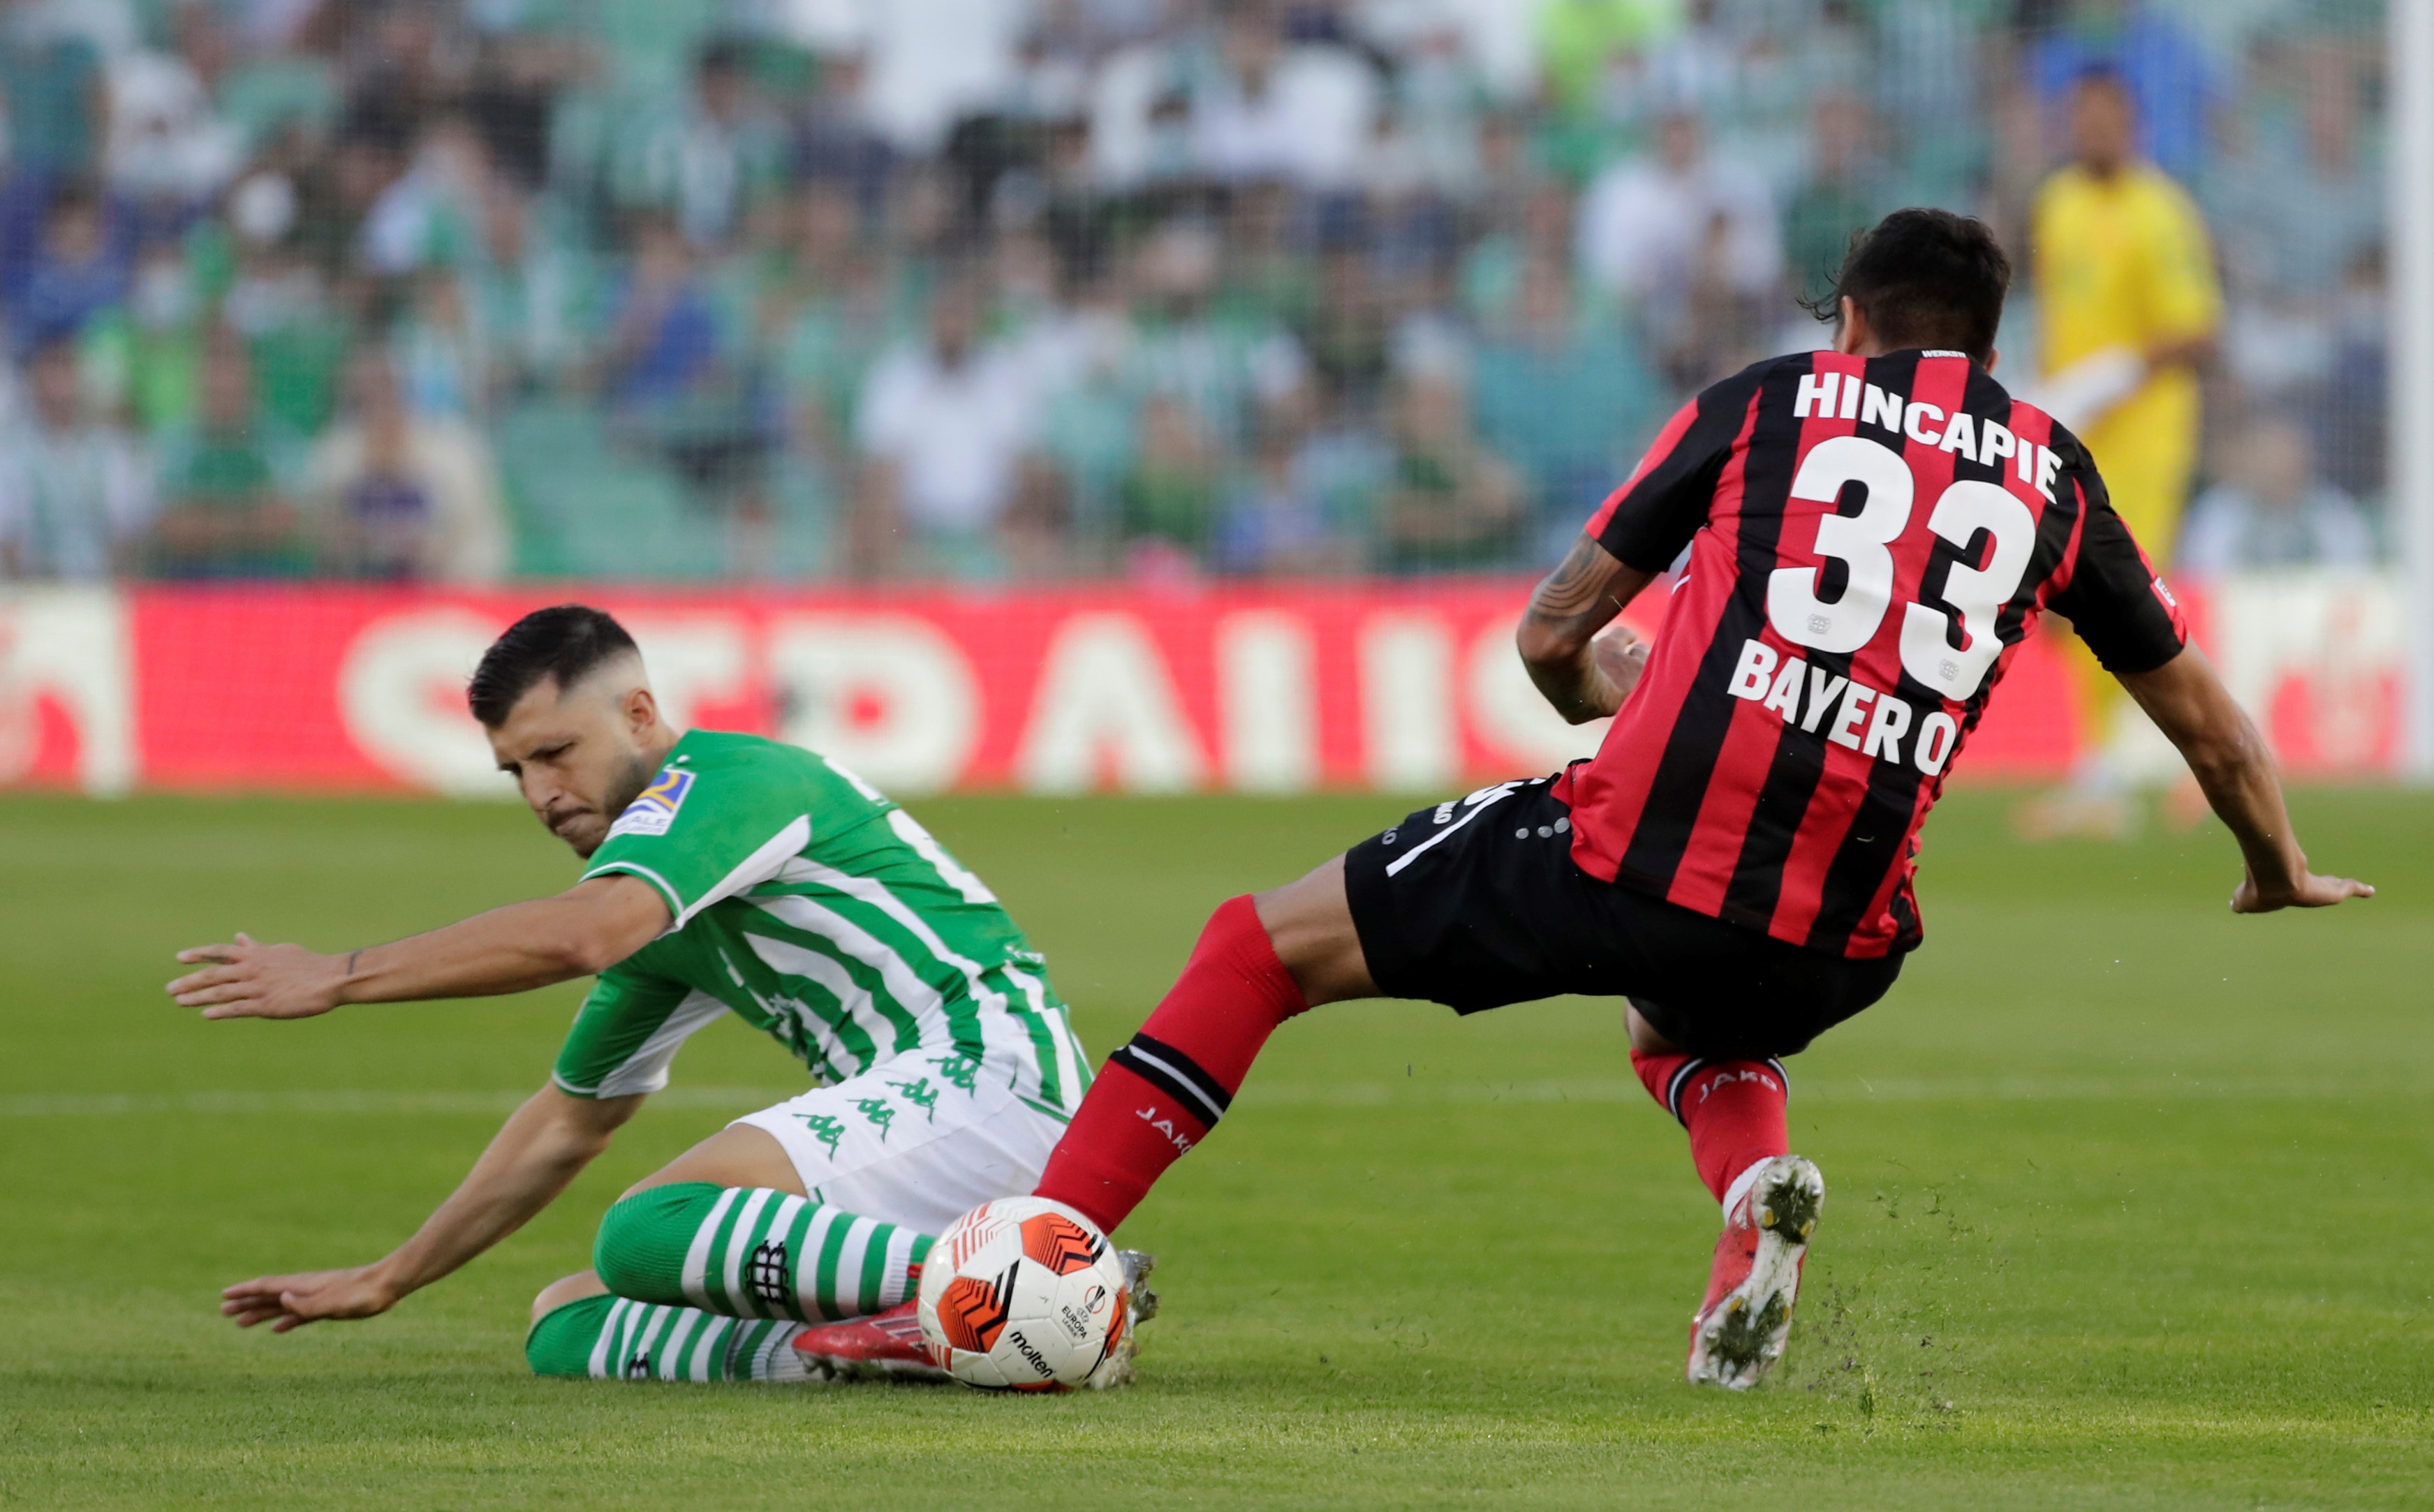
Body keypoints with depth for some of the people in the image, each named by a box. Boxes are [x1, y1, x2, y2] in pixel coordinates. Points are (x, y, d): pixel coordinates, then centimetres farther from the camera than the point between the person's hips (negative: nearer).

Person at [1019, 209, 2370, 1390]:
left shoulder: (1766, 402, 13)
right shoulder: (2052, 473, 19)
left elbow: (1550, 632, 18)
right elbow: (2205, 717, 30)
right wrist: (2280, 873, 49)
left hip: (1634, 852, -3)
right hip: (1833, 946, 3)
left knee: (1273, 942, 14)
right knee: (1680, 1025, 39)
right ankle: (1754, 1179, 6)